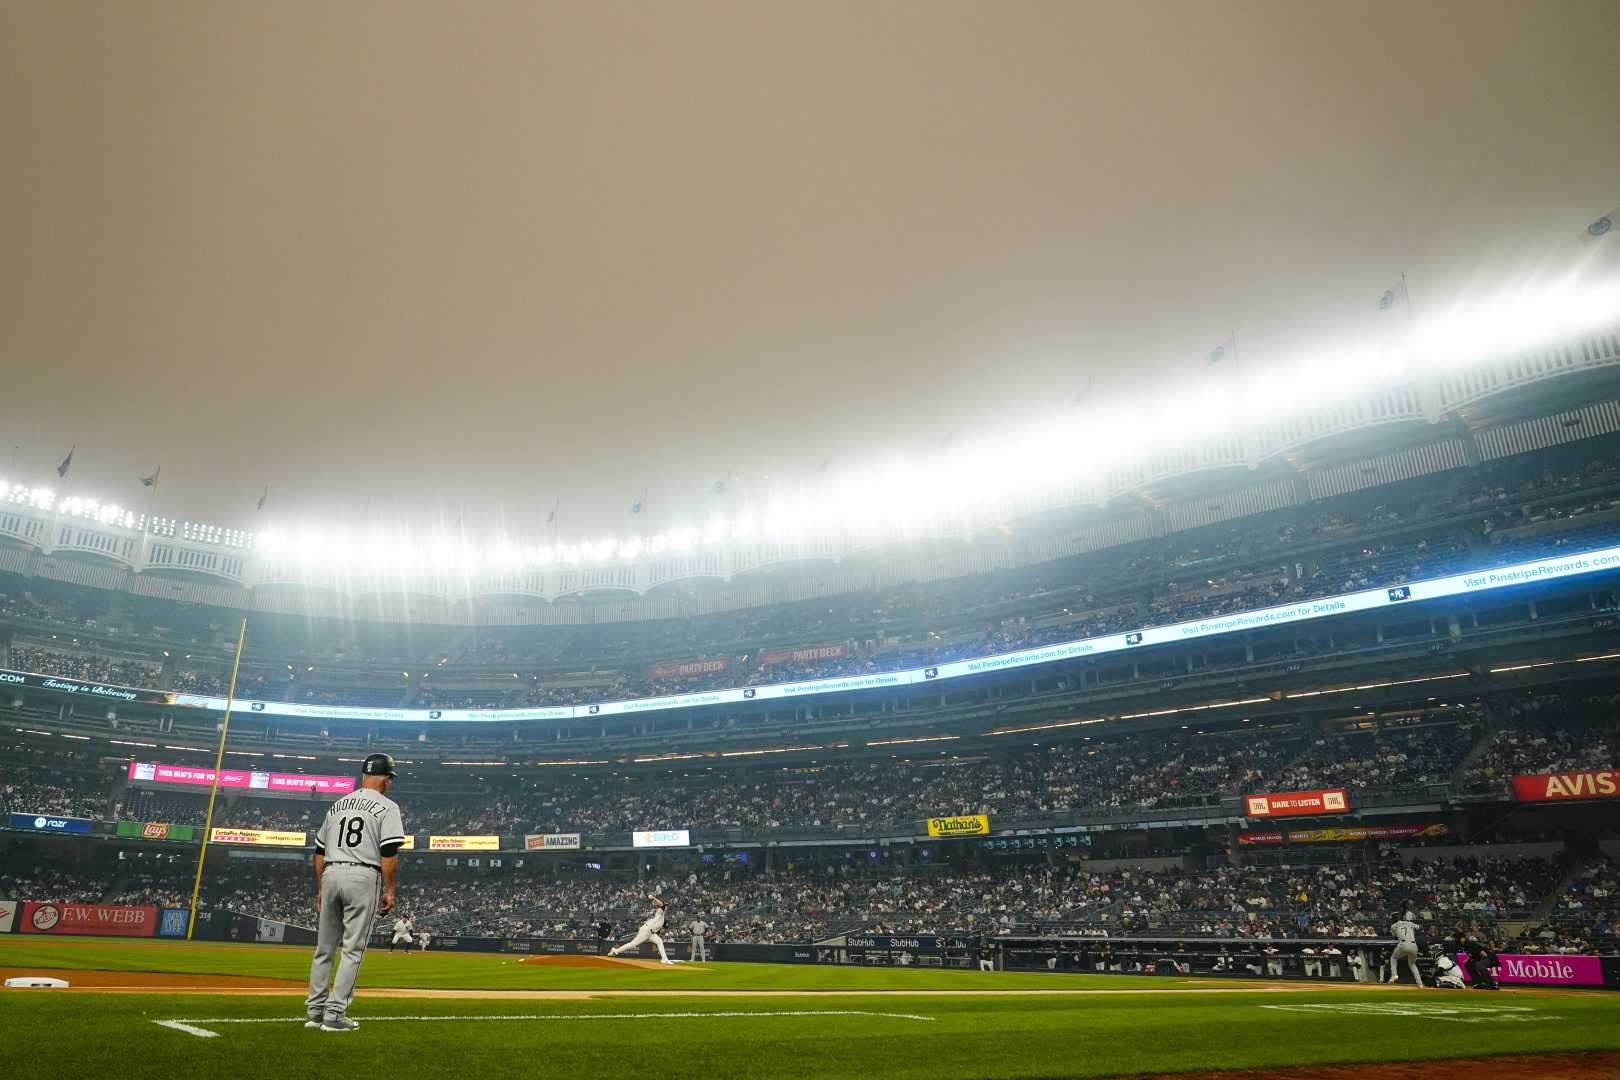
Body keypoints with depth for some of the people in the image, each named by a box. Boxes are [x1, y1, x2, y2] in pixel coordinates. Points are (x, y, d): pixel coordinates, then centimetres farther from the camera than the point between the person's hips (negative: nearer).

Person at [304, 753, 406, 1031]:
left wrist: (320, 889, 24)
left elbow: (319, 851, 18)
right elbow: (389, 852, -11)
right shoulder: (386, 806, -2)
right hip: (363, 877, -6)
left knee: (324, 947, 13)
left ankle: (314, 1011, 18)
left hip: (331, 875, 6)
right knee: (353, 949, -1)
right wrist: (389, 890, -6)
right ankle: (335, 1014, -2)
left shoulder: (338, 804, 17)